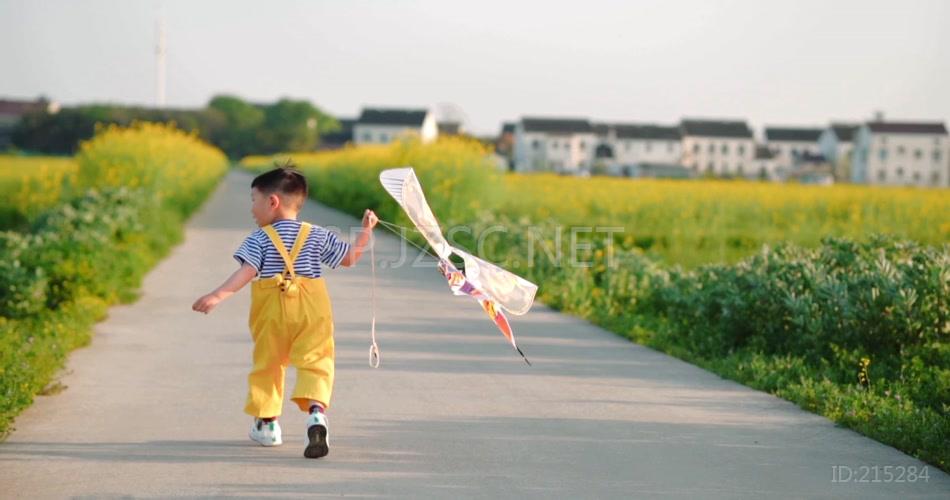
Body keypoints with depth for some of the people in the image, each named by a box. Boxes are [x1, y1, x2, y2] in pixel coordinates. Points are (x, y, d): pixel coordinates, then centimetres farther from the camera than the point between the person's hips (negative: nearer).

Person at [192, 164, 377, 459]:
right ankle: (316, 411, -30)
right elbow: (349, 259, 12)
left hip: (272, 312, -1)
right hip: (312, 311, 1)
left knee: (268, 364, 15)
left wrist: (218, 296, -24)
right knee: (315, 362, -4)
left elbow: (246, 272, -18)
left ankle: (267, 423, 24)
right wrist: (366, 232, 22)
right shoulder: (318, 236, 6)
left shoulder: (260, 238, -4)